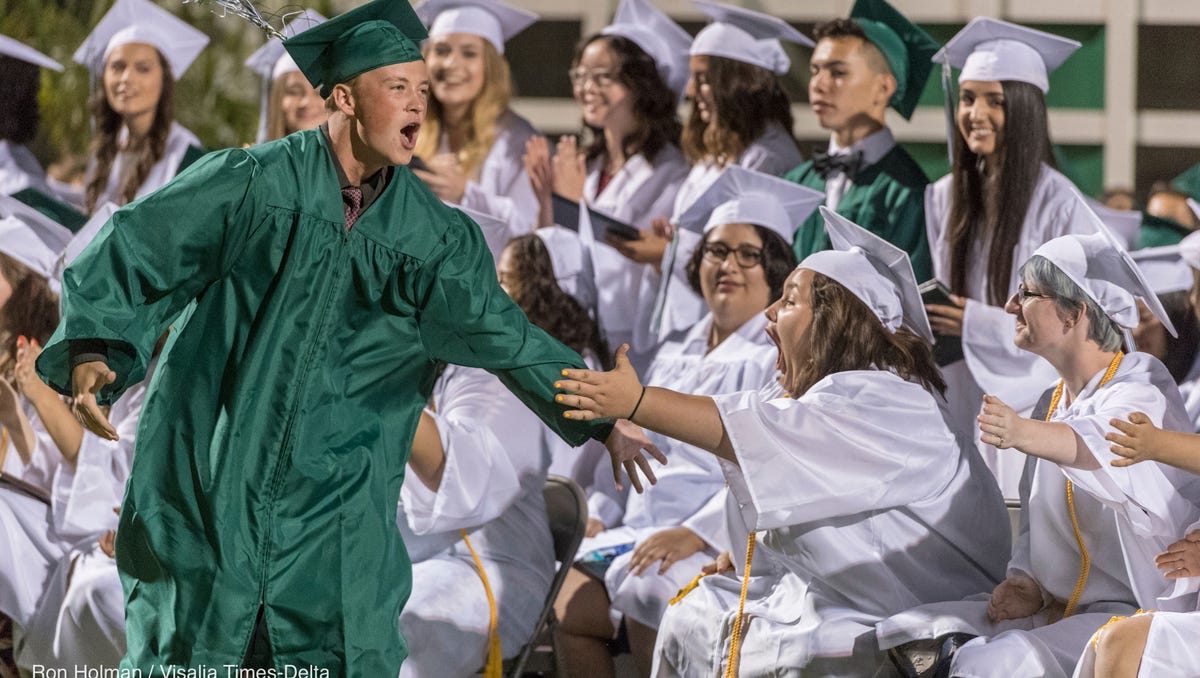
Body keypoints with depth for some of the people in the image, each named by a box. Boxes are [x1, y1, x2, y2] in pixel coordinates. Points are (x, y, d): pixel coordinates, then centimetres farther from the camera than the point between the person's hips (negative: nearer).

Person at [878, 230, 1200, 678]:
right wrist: (1025, 582, -3)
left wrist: (1023, 434, -59)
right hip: (1056, 606, 8)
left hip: (1139, 612, -8)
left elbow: (1097, 442, -38)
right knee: (898, 637, -8)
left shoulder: (1143, 392, -13)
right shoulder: (1055, 404, 14)